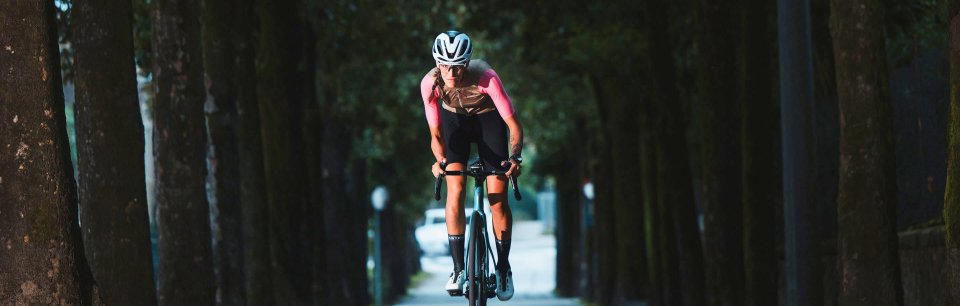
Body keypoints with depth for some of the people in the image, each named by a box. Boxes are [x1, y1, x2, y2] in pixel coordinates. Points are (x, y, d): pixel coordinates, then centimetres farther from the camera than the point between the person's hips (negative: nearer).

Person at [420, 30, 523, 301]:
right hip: (454, 119, 1)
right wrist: (440, 160, -39)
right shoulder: (431, 83, -29)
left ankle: (503, 267, 10)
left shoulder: (486, 78, -36)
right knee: (455, 190, -18)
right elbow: (436, 134, -19)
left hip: (488, 119, -1)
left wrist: (515, 157, -49)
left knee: (498, 198, -9)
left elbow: (514, 126, -31)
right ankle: (458, 268, -12)